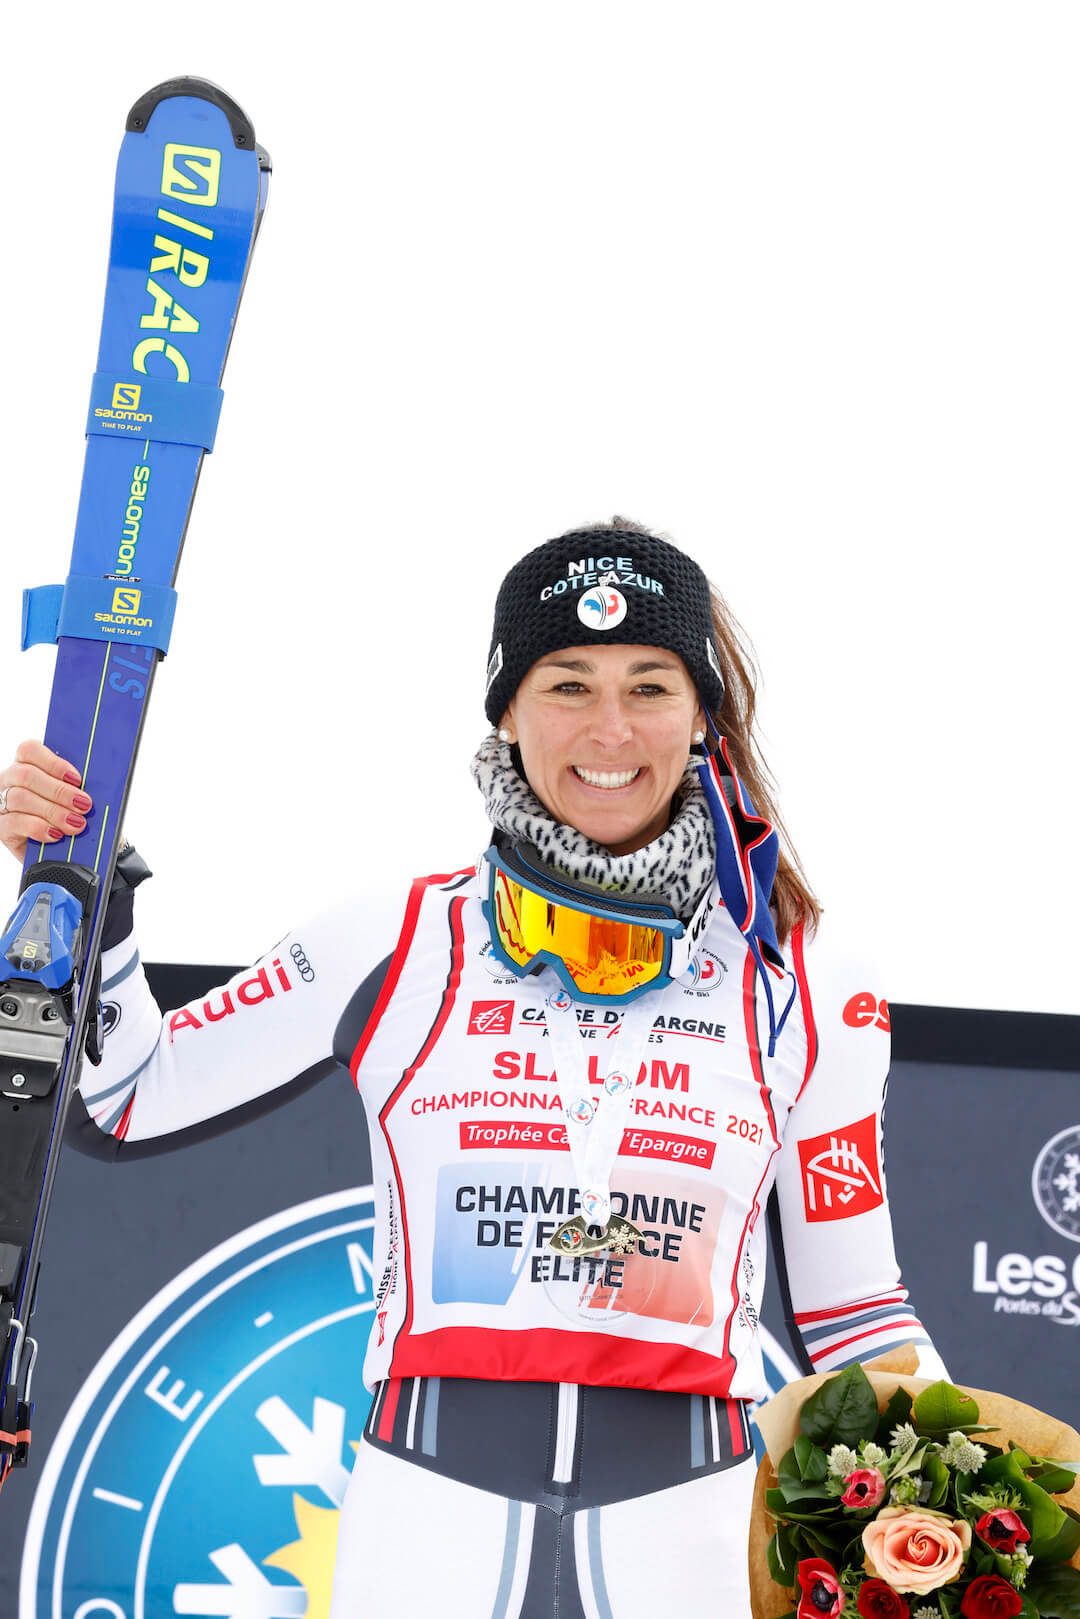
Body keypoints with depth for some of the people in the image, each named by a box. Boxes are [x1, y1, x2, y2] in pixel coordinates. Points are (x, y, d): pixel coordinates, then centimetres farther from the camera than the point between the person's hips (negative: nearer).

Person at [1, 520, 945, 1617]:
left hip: (691, 1524, 1)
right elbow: (124, 1102, 6)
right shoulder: (399, 948, 2)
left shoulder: (805, 983, 4)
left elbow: (854, 1308, 8)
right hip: (426, 1513, 0)